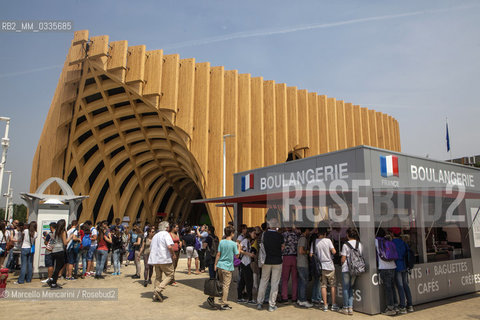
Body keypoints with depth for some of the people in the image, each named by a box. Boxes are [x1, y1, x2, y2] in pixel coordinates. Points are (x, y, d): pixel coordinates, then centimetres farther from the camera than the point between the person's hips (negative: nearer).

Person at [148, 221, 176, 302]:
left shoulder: (155, 236, 18)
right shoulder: (166, 234, -6)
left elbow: (151, 248, 22)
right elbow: (169, 246, -20)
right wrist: (173, 254, -5)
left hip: (155, 259, 8)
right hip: (165, 259, -7)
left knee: (158, 276, 14)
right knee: (170, 275, 2)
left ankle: (156, 295, 12)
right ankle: (158, 290, -12)